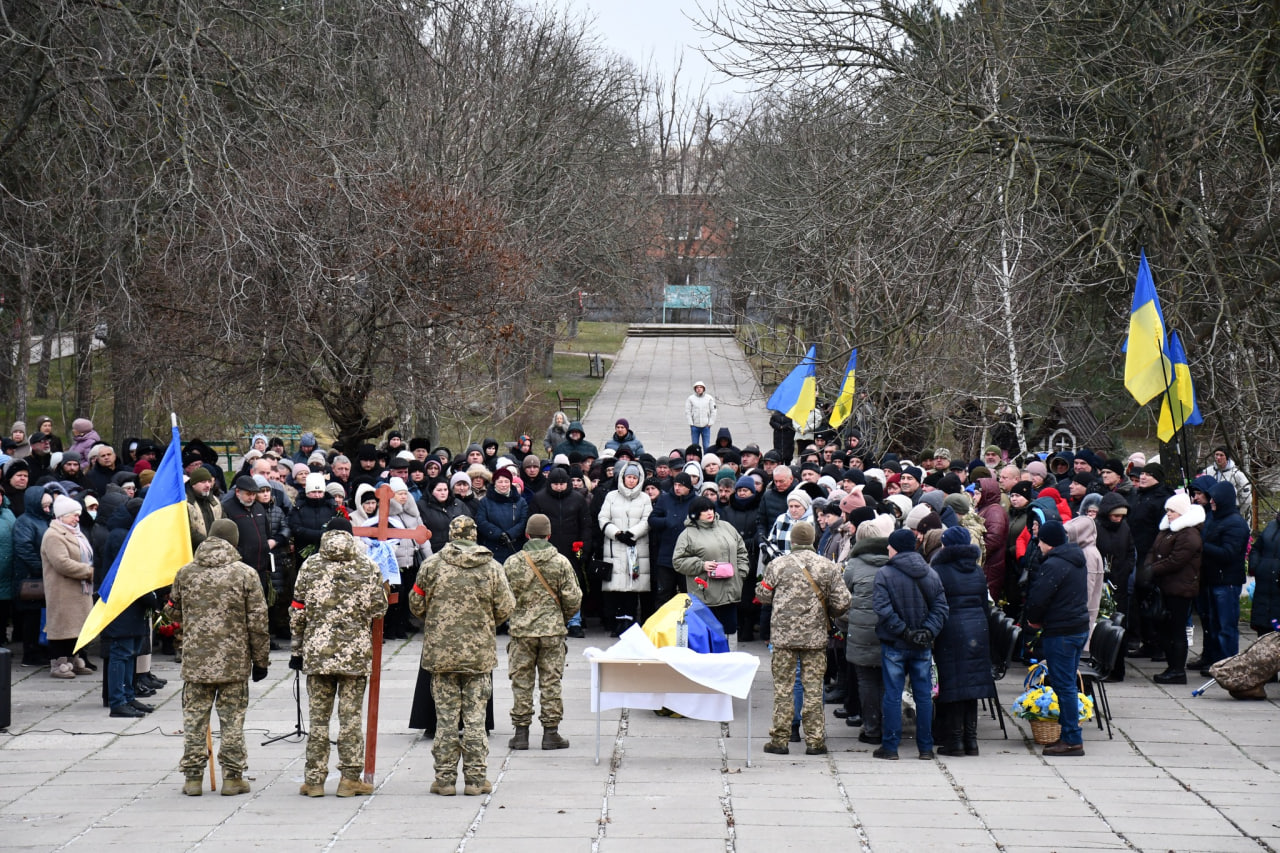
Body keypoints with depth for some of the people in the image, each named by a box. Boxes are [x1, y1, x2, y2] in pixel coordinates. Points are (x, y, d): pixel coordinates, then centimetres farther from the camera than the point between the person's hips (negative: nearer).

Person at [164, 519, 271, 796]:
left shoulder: (185, 573, 3)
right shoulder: (245, 574, -4)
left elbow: (173, 611, 16)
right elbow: (257, 621, -3)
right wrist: (261, 659, 6)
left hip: (195, 660, 2)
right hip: (234, 661, -2)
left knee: (194, 718, 8)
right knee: (232, 718, 6)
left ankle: (193, 777, 9)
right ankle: (232, 777, 9)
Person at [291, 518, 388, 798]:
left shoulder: (310, 565, 2)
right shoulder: (367, 567, 0)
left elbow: (298, 611, 3)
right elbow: (378, 608, 3)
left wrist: (296, 649, 11)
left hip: (317, 651, 1)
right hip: (355, 652, -1)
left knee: (318, 716, 6)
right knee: (350, 716, 4)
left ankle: (314, 780, 7)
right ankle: (350, 778, 5)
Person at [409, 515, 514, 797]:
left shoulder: (432, 565, -3)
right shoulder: (492, 567, -1)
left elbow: (416, 604, 3)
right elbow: (505, 609, 2)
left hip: (441, 651, 0)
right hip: (480, 652, 0)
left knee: (446, 715, 5)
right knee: (475, 715, 6)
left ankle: (445, 778, 6)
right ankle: (476, 778, 7)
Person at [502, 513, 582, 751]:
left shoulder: (512, 563, -4)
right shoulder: (560, 562, -4)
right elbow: (573, 599, -4)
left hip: (521, 631, 0)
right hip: (552, 631, 0)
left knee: (521, 682, 7)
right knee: (550, 682, 6)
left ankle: (521, 732, 7)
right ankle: (551, 732, 8)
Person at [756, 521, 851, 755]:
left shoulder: (778, 565, -4)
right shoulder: (828, 567, -1)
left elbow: (763, 595, 4)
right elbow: (842, 603, -2)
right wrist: (828, 615, 19)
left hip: (784, 636, -1)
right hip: (816, 637, 1)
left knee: (783, 687, 5)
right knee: (813, 687, 5)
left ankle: (779, 739, 6)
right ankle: (814, 740, 7)